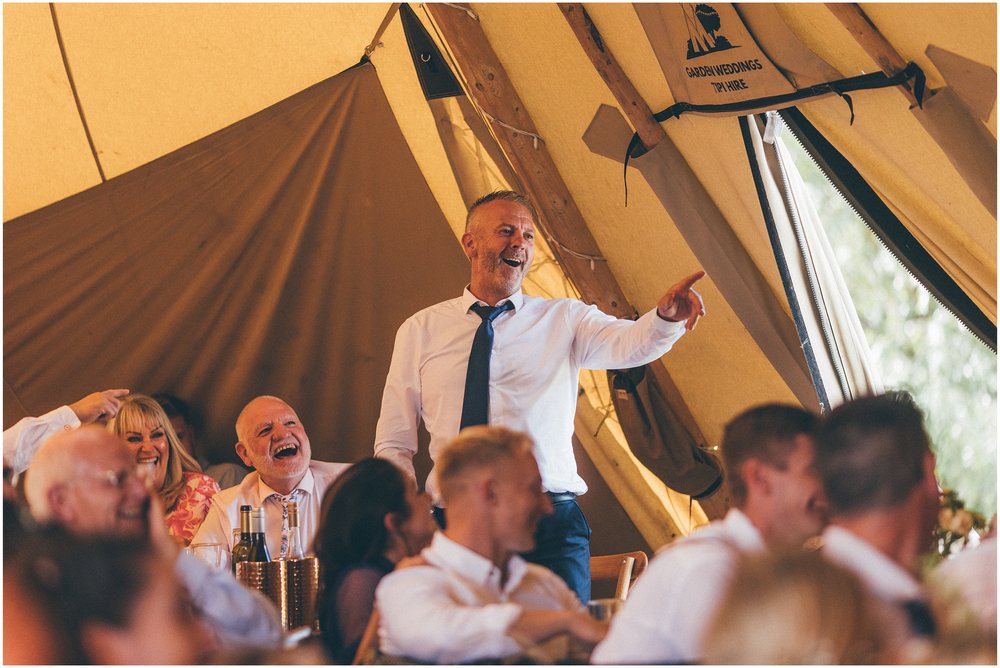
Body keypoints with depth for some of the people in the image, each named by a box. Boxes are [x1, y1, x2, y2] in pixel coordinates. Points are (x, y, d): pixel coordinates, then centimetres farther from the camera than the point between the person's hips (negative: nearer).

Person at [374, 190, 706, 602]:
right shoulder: (420, 331, 12)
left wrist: (667, 316, -34)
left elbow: (627, 343, -11)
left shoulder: (564, 320, 11)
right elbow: (393, 444, 13)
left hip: (550, 525, 0)